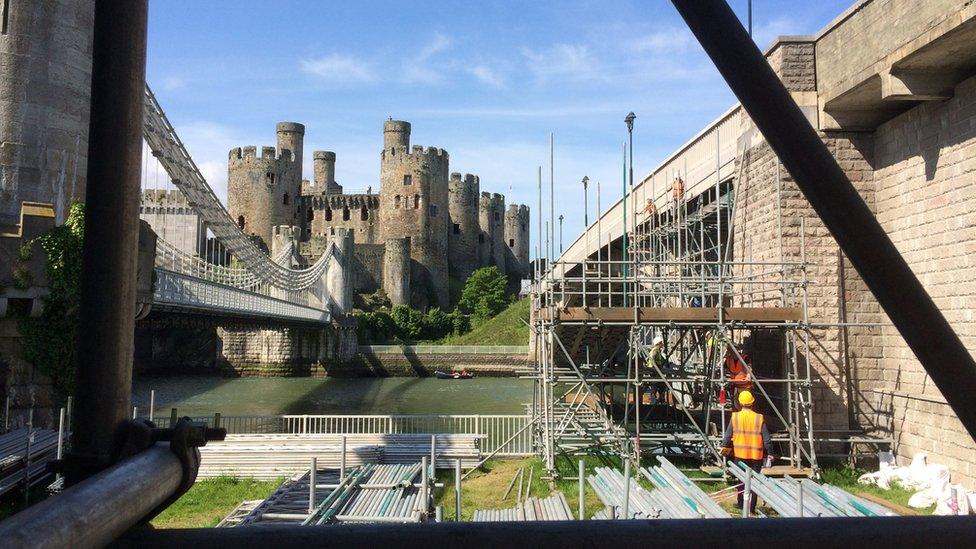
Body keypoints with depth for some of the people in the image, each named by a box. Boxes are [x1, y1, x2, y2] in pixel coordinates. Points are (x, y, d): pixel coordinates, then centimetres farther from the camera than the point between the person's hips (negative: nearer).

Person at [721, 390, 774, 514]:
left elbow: (727, 435, 1)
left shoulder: (735, 417, -5)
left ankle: (740, 504, 24)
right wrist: (770, 454, 6)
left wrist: (724, 447, 17)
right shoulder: (759, 418, -6)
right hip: (756, 455, 0)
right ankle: (751, 508, 8)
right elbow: (767, 439, -4)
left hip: (740, 454, 0)